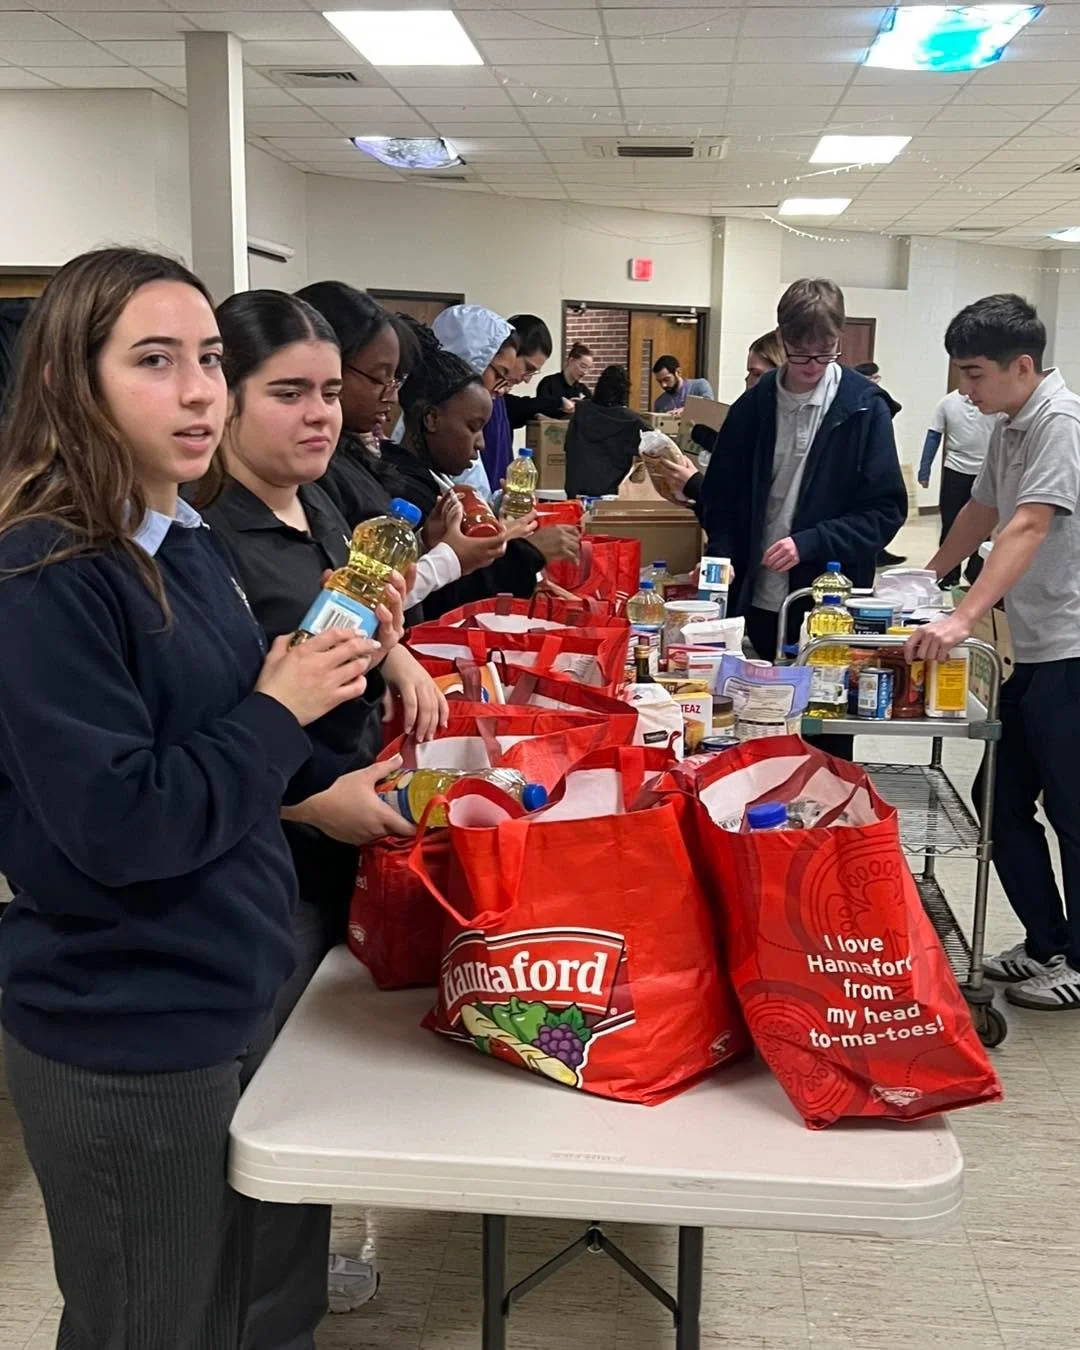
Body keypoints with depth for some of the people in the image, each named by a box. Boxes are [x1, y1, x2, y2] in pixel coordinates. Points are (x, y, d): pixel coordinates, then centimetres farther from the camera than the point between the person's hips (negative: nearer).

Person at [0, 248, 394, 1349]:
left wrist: (342, 669, -5)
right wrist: (278, 709, -18)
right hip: (124, 1042, -8)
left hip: (230, 1000, 8)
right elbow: (118, 826, -26)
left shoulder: (188, 546, 6)